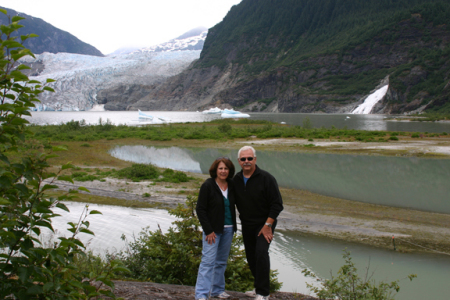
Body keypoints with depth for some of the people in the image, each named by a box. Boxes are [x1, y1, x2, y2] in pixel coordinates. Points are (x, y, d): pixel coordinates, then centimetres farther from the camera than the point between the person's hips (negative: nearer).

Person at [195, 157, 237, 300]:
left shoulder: (232, 185, 4)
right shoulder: (208, 186, -10)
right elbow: (200, 209, -10)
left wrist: (234, 226, 6)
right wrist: (208, 231, -14)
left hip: (228, 229, 6)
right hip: (213, 229, -5)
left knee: (222, 261, 13)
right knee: (208, 260, -9)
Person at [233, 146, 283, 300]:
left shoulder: (266, 178, -16)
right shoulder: (236, 179, 1)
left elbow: (277, 204, -15)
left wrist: (267, 225, -18)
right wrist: (242, 218, 11)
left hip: (264, 224, -6)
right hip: (246, 225, 6)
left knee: (261, 252, -21)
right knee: (251, 257, 11)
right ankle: (259, 287, 28)